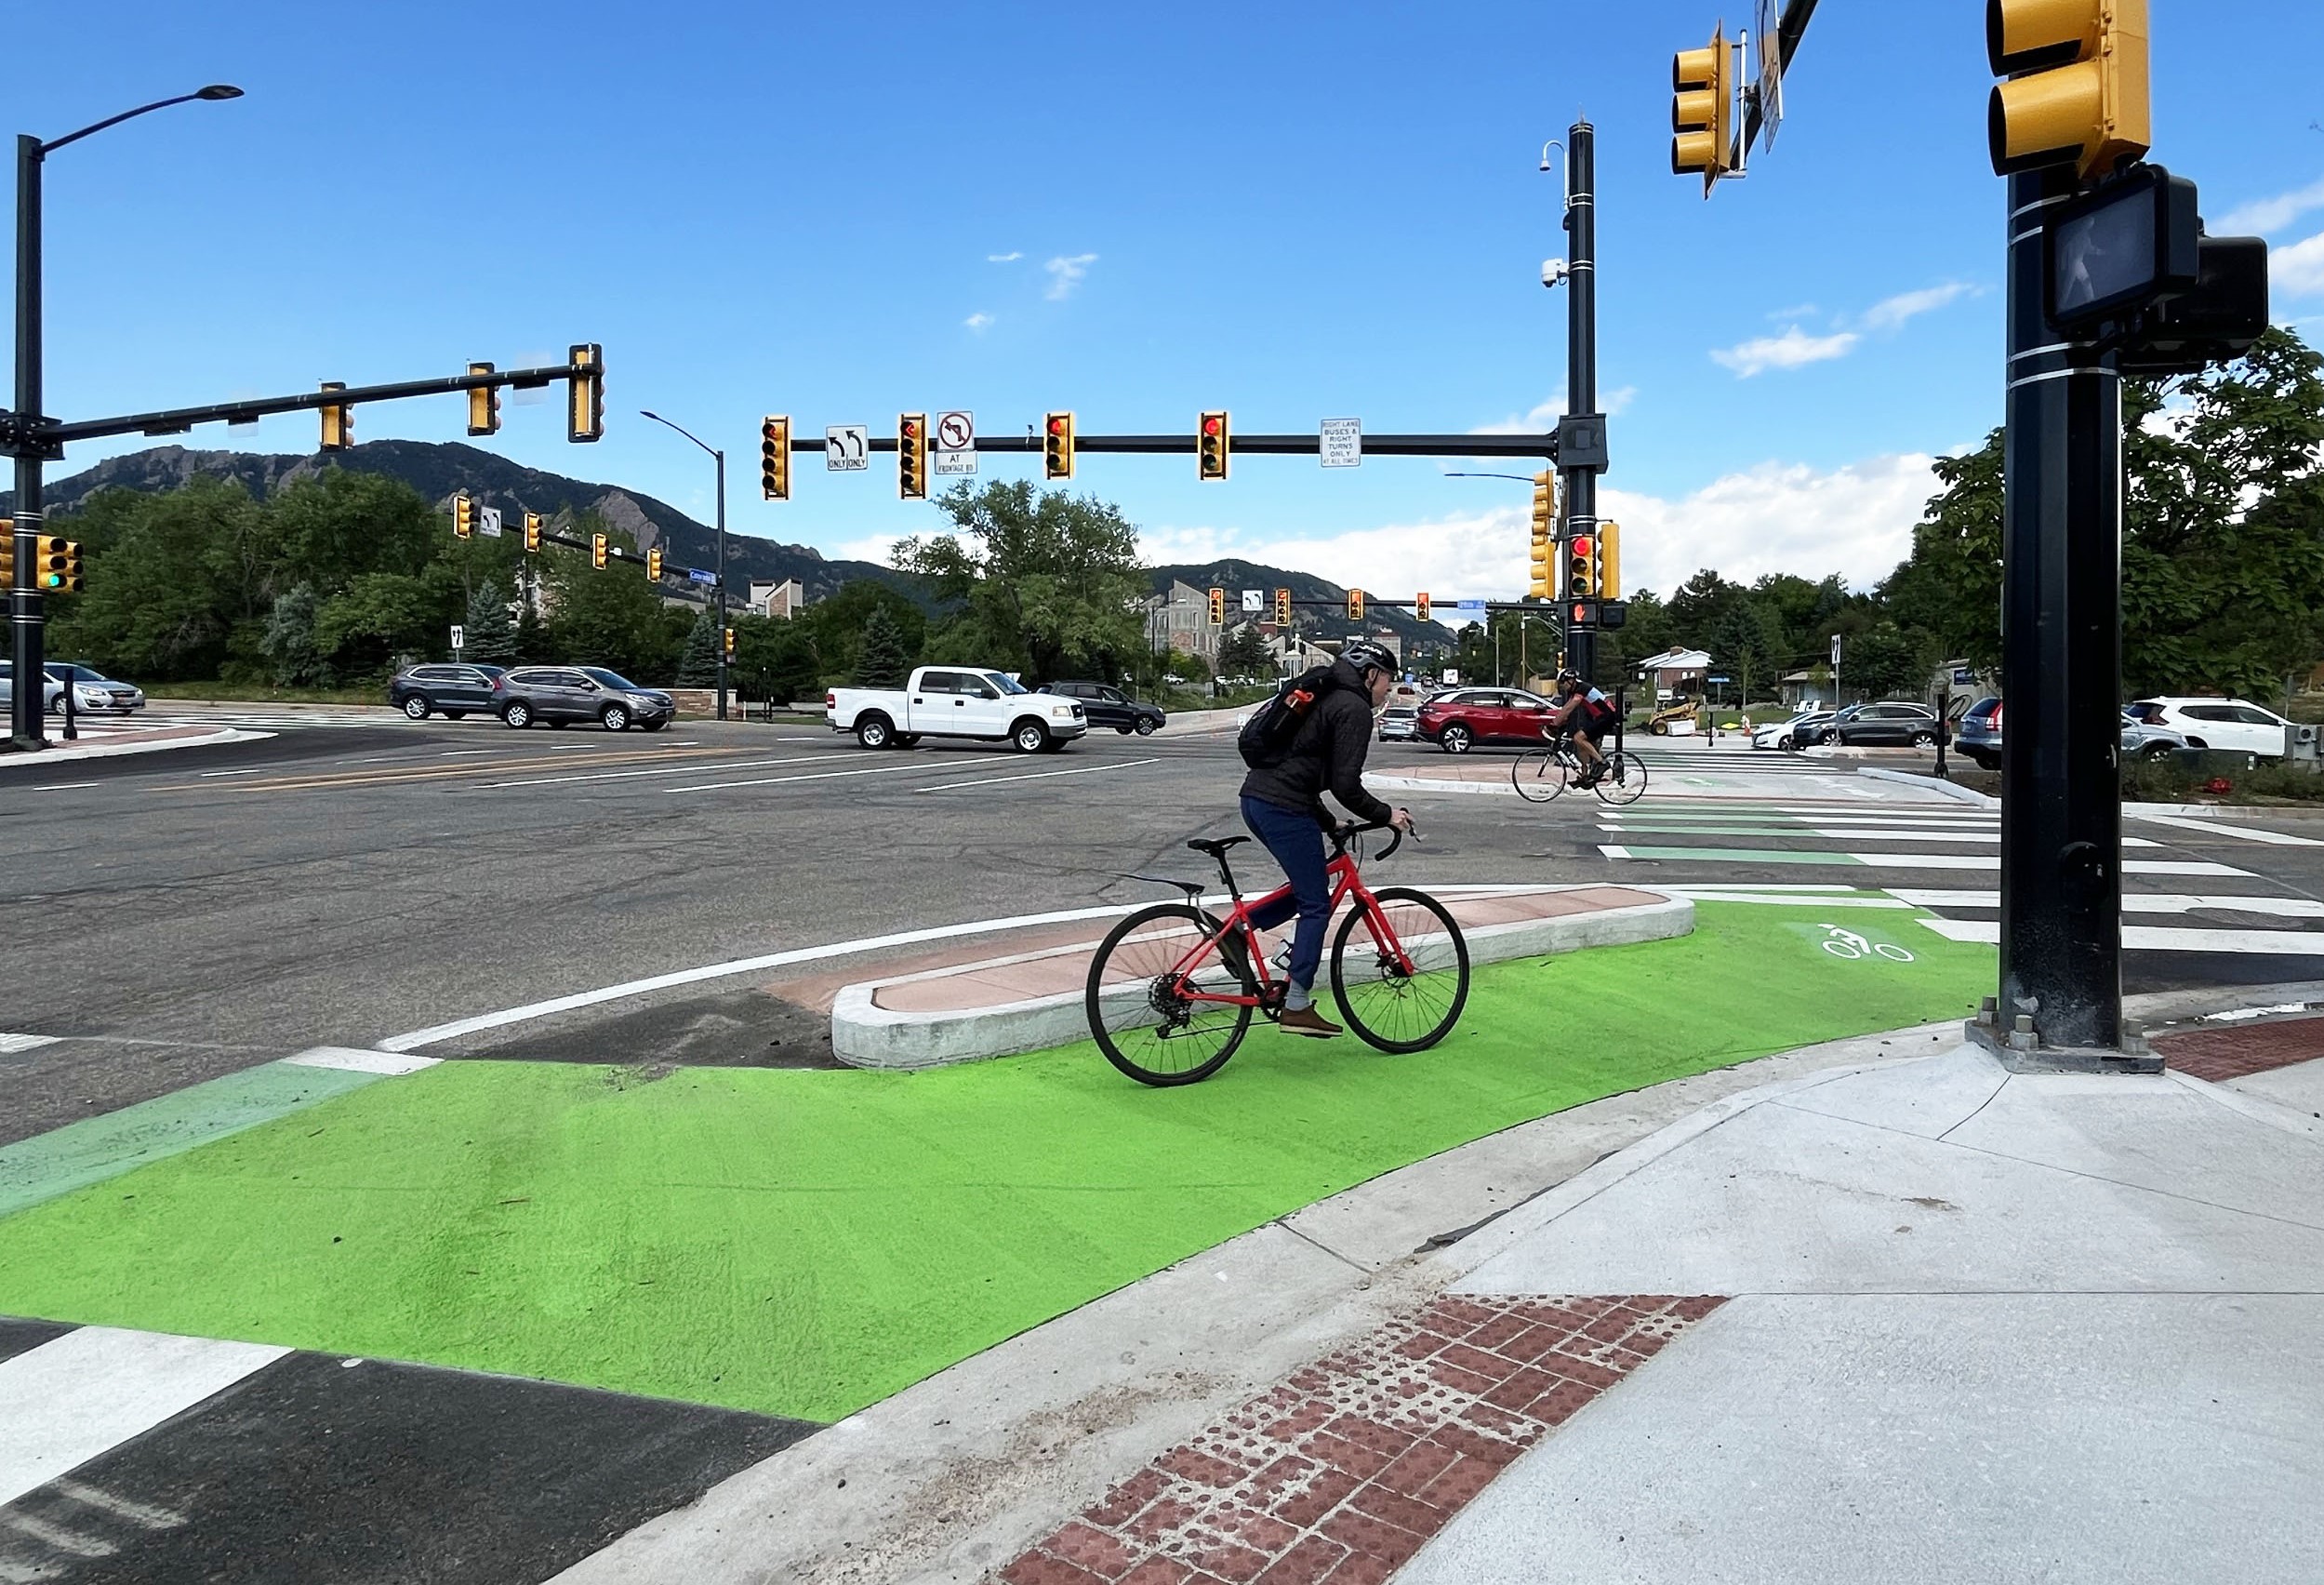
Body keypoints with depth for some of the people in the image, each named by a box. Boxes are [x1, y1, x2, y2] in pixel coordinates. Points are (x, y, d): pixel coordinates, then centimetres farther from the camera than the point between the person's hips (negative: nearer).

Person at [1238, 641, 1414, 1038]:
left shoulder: (1327, 698, 24)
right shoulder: (1354, 708, -7)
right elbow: (1346, 785, -14)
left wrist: (1328, 823, 24)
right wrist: (1386, 815, -1)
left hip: (1256, 797, 9)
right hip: (1284, 808, -9)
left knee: (1310, 890, 22)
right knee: (1316, 906, 1)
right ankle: (1297, 1007, 4)